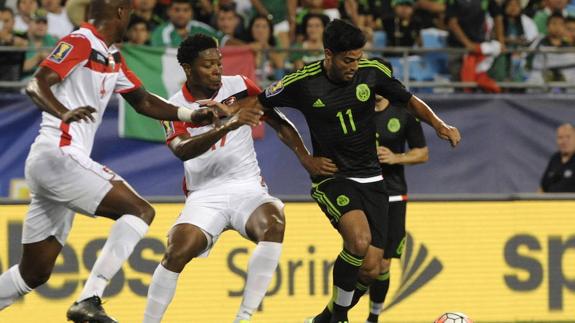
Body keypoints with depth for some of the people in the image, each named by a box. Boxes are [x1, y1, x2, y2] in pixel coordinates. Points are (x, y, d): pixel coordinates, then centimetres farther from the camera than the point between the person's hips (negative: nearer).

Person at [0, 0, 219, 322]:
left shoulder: (111, 57, 20)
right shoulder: (80, 43, -8)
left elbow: (142, 100, 27)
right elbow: (36, 84, -19)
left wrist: (190, 114, 16)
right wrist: (64, 113, -37)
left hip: (45, 163, 10)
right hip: (60, 156, -10)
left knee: (34, 274, 11)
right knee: (140, 211, -14)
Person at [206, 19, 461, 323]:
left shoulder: (373, 72, -5)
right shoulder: (303, 82, -11)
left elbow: (410, 101, 8)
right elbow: (260, 102, 4)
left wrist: (439, 125, -8)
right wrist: (231, 109, -14)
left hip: (370, 178, 4)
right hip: (331, 175, -4)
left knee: (371, 269, -5)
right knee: (359, 239, -32)